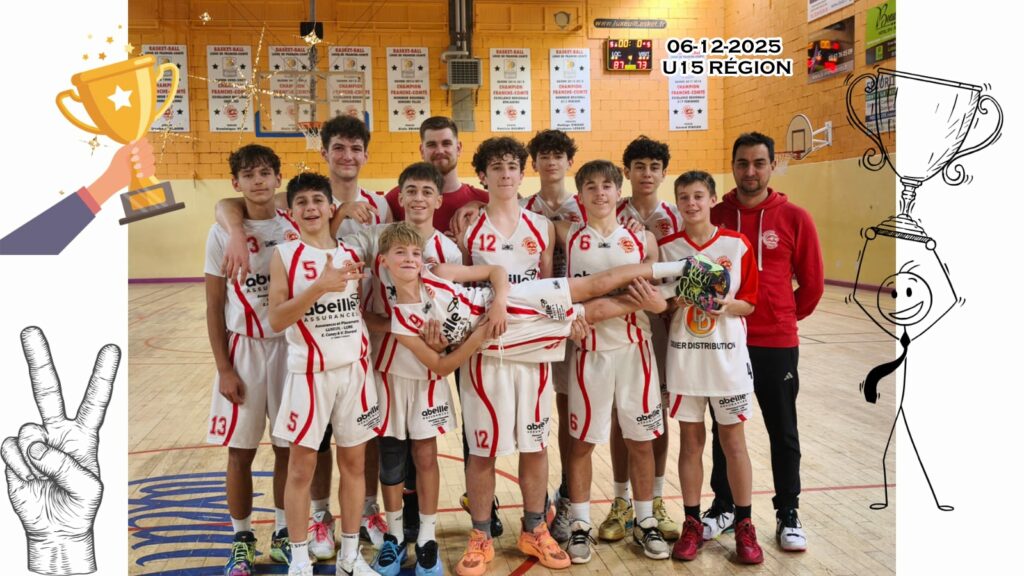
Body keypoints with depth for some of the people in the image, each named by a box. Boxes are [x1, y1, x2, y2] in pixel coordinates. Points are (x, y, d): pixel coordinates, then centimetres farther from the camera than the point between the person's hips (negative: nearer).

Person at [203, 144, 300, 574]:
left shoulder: (297, 230, 1)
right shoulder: (222, 234, -3)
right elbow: (214, 306, -1)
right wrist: (224, 369, -6)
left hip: (290, 348, 1)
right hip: (244, 349, -1)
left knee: (288, 447, 8)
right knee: (241, 452, 6)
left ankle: (284, 535, 25)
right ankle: (242, 541, 23)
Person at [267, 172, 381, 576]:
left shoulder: (351, 254, 8)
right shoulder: (285, 256, -3)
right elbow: (276, 319, -13)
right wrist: (320, 287, -22)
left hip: (354, 368, 4)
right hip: (310, 371, -3)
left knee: (354, 462, 10)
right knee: (301, 467, 3)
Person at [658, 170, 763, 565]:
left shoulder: (738, 244, -3)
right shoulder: (667, 247, 1)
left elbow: (749, 303, 0)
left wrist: (726, 305, -20)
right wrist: (675, 301, -15)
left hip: (727, 353, -1)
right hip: (683, 355, 1)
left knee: (733, 439, 6)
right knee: (690, 440, 8)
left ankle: (744, 526, 20)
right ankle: (692, 525, 20)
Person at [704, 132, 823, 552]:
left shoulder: (794, 218, -4)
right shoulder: (713, 216, -1)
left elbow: (812, 284, 3)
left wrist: (784, 318, 7)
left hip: (776, 344, -1)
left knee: (783, 433, 10)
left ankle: (788, 515, 25)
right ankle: (723, 507, 28)